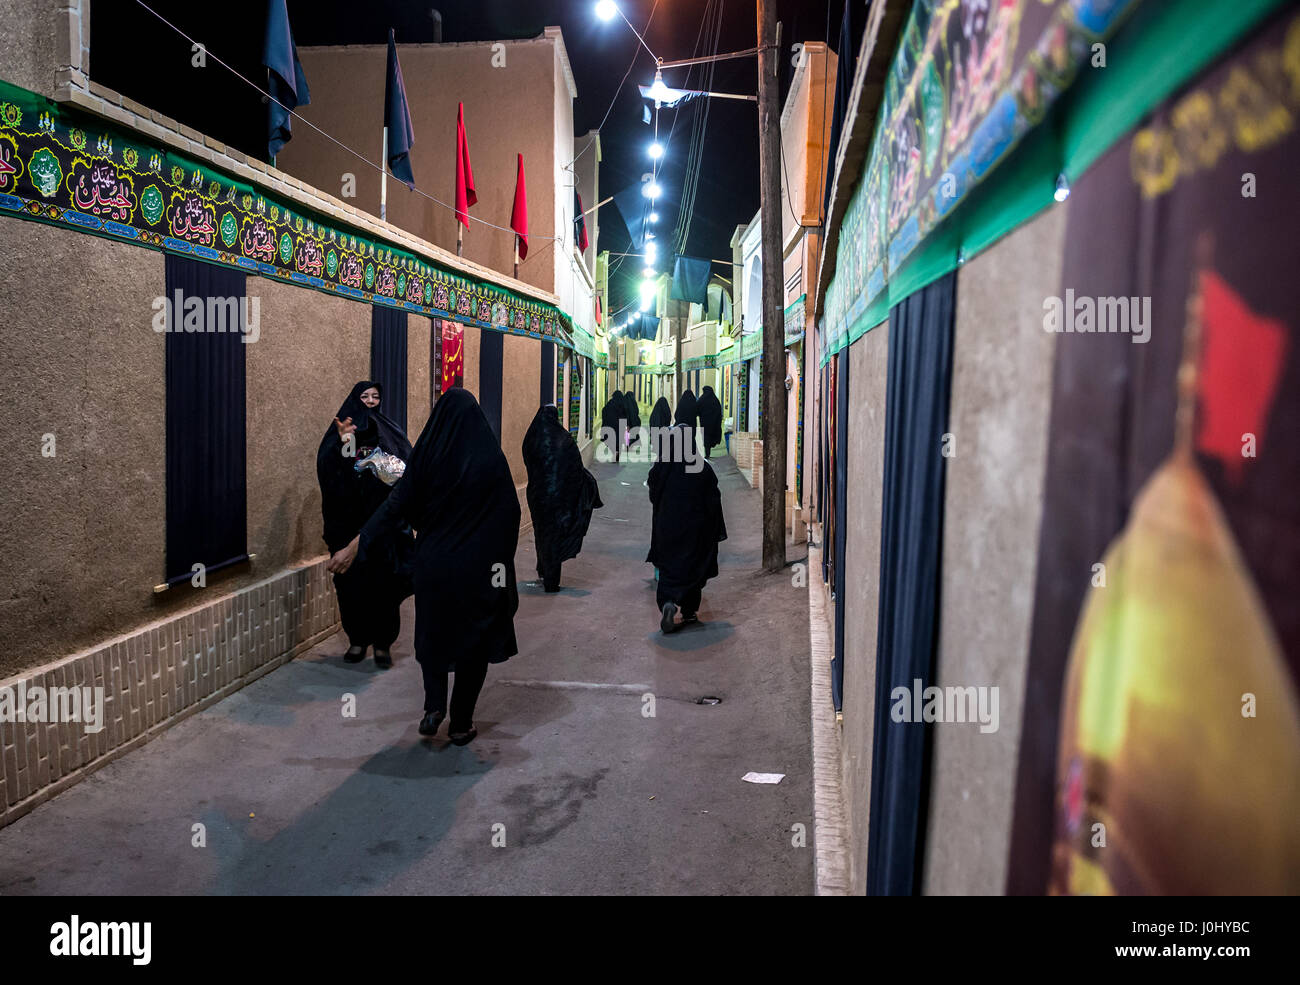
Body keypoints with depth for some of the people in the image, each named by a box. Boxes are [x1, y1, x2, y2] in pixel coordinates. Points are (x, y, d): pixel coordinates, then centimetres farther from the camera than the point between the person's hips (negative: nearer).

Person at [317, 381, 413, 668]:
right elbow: (325, 469, -8)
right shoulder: (341, 431, 7)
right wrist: (342, 444, -24)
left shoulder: (389, 432, 9)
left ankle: (383, 642, 9)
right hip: (350, 520, 0)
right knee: (352, 580, 4)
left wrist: (395, 473, -17)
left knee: (385, 581, -1)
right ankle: (357, 639, 17)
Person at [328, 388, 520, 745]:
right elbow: (509, 514, -5)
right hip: (479, 567, -1)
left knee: (432, 631, 21)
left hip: (434, 562, 1)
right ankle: (461, 724, 14)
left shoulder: (428, 456, -7)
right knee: (474, 636, 10)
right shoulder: (491, 458, -8)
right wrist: (502, 561, 5)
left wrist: (356, 546, -2)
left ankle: (434, 704, 7)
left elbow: (396, 505, -7)